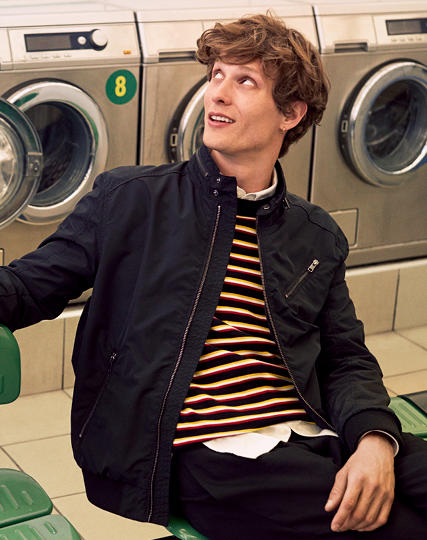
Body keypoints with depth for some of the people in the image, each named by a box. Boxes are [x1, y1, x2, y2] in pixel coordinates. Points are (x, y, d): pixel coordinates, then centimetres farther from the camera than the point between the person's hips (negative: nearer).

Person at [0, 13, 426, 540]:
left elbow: (346, 359, 16)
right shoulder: (129, 200, 8)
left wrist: (374, 437, -5)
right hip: (214, 456, -5)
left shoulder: (318, 238, 17)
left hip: (311, 438, 5)